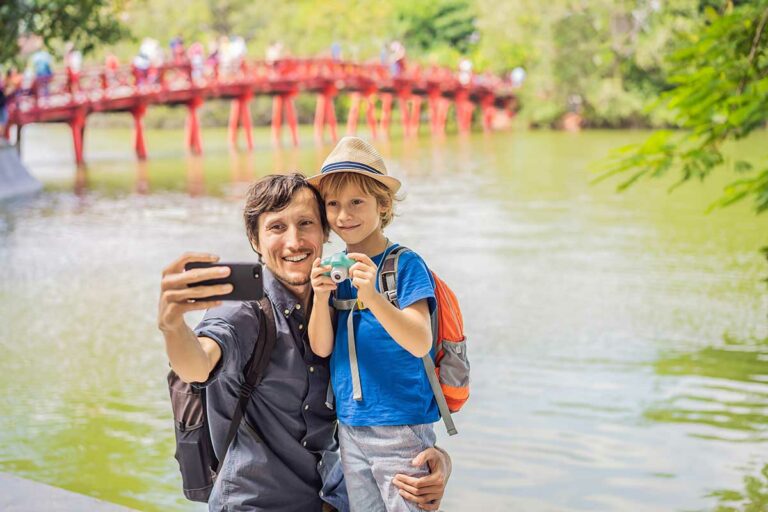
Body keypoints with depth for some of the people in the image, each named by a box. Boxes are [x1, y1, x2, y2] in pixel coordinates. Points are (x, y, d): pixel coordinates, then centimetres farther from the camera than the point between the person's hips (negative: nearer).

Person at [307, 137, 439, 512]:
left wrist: (372, 296, -32)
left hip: (401, 429, -5)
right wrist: (320, 297, -18)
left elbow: (421, 344, -19)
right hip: (350, 429, 5)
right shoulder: (337, 269, 5)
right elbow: (321, 348, 0)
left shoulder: (406, 264, -10)